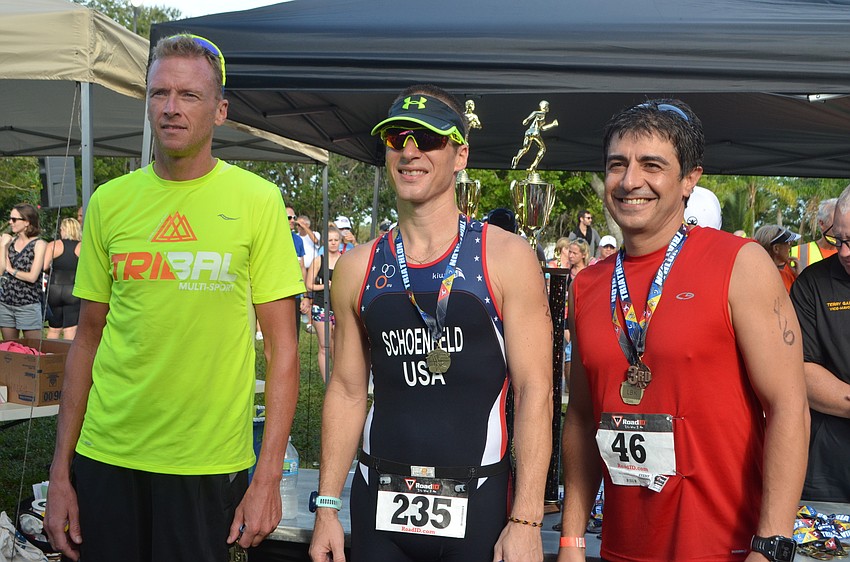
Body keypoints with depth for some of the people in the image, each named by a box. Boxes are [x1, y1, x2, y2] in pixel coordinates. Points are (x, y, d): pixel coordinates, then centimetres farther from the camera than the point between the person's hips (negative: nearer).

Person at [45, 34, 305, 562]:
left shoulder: (258, 200, -6)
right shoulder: (109, 201, 3)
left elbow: (282, 348, -5)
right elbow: (88, 340, 8)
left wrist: (268, 478, -9)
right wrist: (60, 471, 6)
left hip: (211, 463, -2)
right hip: (105, 456, 3)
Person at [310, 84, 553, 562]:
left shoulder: (507, 257, -6)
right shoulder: (358, 268, 4)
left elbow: (535, 392, -9)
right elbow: (348, 392, 7)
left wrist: (527, 521, -13)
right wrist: (327, 508, 3)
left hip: (478, 504, -2)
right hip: (379, 500, 3)